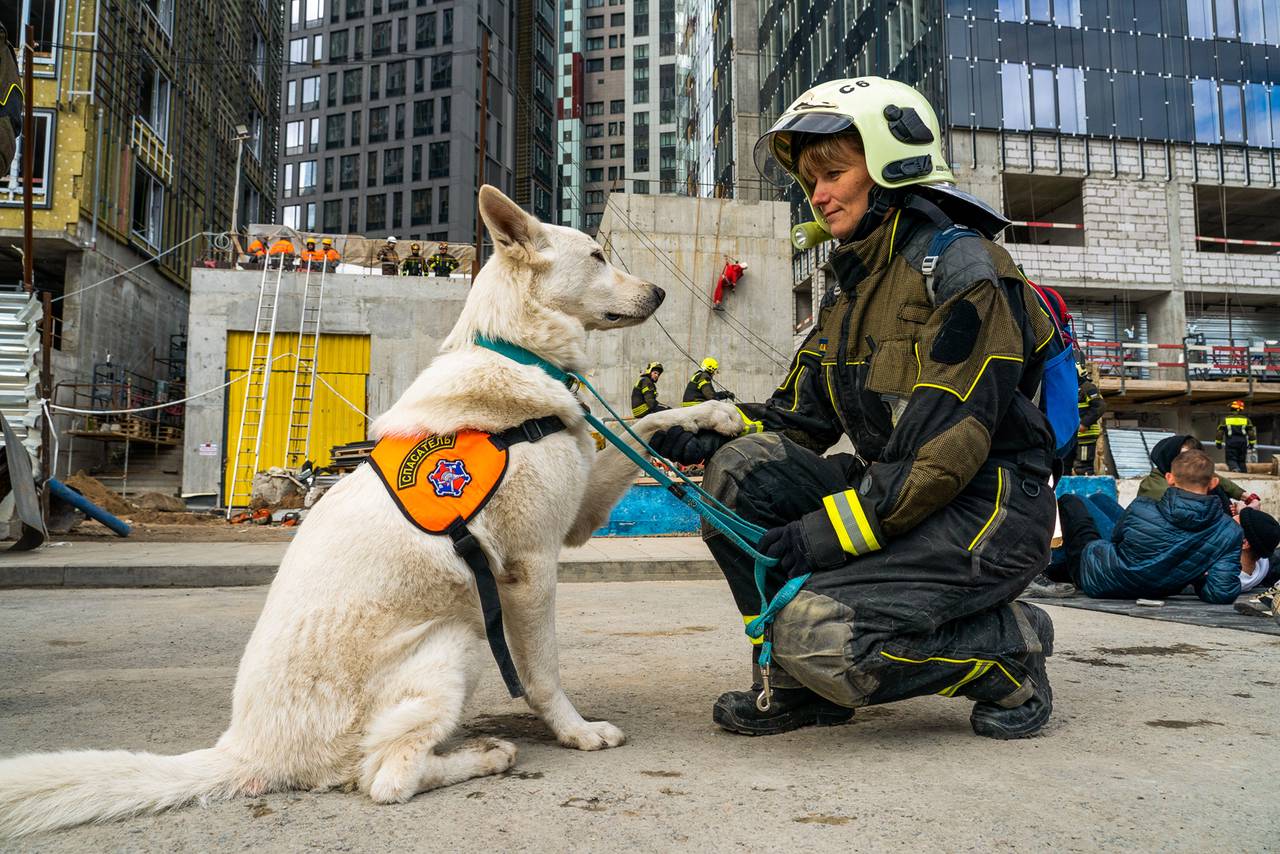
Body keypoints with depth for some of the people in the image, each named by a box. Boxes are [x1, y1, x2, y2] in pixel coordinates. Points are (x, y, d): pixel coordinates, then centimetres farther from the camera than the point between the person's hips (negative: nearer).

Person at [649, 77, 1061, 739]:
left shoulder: (963, 268, -12)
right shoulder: (851, 290, 15)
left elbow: (947, 442, -22)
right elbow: (797, 418, 10)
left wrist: (833, 528, -24)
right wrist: (707, 436, -7)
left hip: (989, 510, -7)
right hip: (892, 501, 8)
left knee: (820, 629, -27)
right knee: (741, 467, -14)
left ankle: (1010, 648, 1)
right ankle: (801, 682, -1)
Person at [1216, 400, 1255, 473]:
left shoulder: (1225, 419, 7)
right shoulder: (1246, 420, 11)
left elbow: (1220, 431, 3)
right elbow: (1251, 432, 6)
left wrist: (1218, 442, 9)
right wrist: (1251, 443, 13)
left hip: (1230, 442, -2)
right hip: (1242, 441, 2)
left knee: (1231, 459, -3)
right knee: (1241, 460, 13)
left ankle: (1235, 469, -31)